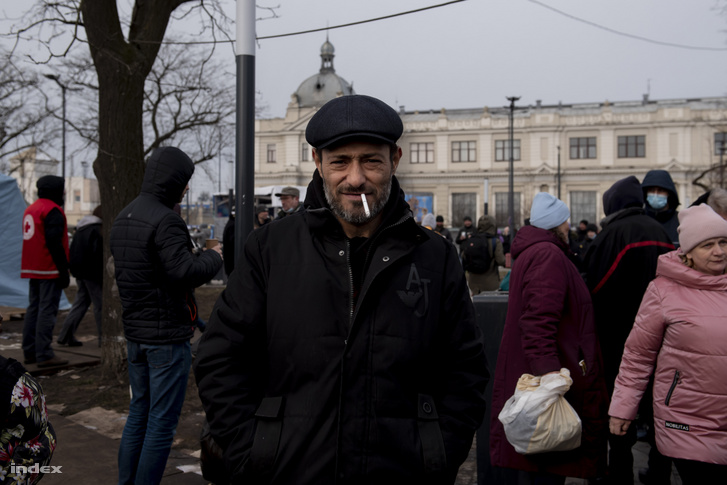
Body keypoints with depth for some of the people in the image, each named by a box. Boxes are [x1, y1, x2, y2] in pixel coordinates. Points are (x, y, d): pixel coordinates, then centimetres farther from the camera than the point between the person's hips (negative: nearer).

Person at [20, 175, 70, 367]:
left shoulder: (30, 209, 18)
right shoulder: (53, 211, -12)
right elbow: (55, 243, -18)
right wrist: (64, 270, -16)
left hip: (33, 270, 10)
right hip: (49, 271, -9)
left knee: (33, 309, 13)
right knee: (47, 310, -8)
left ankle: (29, 352, 16)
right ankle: (44, 355, -9)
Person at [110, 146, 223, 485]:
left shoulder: (123, 218, 11)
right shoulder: (165, 220, -19)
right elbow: (184, 271, -29)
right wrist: (213, 257, -11)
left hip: (135, 333, 9)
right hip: (167, 336, -9)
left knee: (139, 413, 19)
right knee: (162, 421, 1)